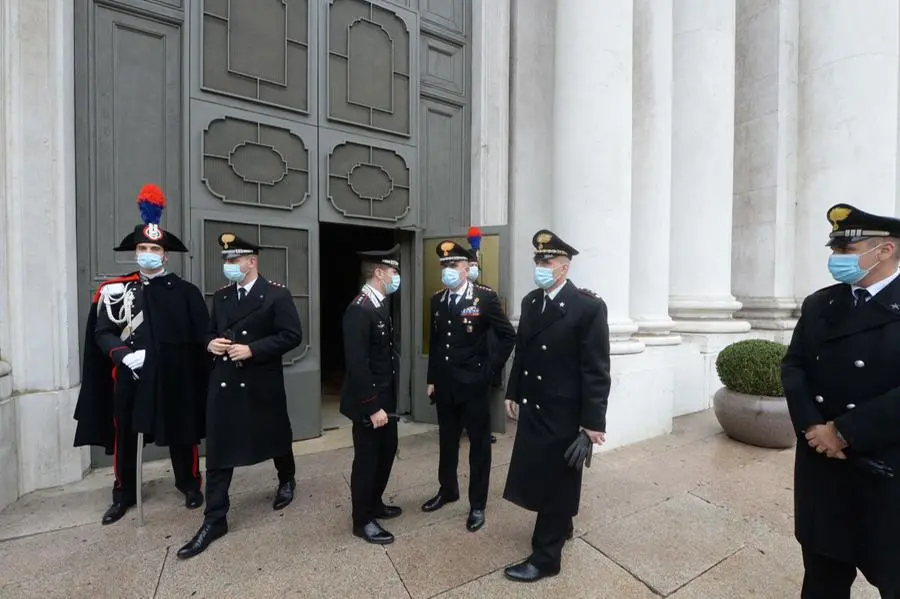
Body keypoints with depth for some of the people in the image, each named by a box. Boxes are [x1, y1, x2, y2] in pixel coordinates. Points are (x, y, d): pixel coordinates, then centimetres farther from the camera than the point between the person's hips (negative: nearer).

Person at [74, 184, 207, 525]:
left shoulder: (185, 291, -2)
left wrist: (196, 373, -8)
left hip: (175, 376, -1)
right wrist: (124, 355, -17)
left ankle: (189, 484, 33)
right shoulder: (115, 290, 3)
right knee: (124, 435, 15)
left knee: (182, 432, 12)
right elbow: (102, 333, 1)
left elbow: (200, 336, -3)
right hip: (130, 376, 2)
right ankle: (124, 494, 38)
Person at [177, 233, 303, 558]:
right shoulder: (220, 296, 9)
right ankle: (214, 520, 20)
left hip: (261, 383, -4)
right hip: (223, 383, 5)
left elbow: (291, 335, -15)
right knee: (217, 451, 6)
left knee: (276, 437, 16)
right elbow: (211, 332, 19)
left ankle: (286, 481, 45)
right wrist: (211, 343, -4)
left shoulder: (276, 294, -10)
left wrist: (252, 350, -22)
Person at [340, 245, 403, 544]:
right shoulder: (359, 309, -22)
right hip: (368, 401, -9)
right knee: (367, 458, 8)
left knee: (387, 451, 21)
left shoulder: (381, 304, 7)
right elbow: (357, 365, -25)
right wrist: (372, 406, -22)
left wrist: (386, 400, 14)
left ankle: (375, 503, 43)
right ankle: (362, 520, 30)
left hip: (386, 396, 9)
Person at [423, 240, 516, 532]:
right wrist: (432, 379, 10)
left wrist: (490, 368, -9)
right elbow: (434, 341, 10)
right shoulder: (437, 300, 5)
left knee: (479, 444, 11)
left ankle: (477, 504, 28)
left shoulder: (485, 297, -11)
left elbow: (508, 335, -7)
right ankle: (447, 490, 42)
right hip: (444, 384, 5)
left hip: (474, 383, -5)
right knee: (447, 441, 20)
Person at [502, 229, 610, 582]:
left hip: (564, 412, -6)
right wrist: (513, 393, 13)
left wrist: (593, 421, -14)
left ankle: (545, 557, 29)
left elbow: (596, 370, -16)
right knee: (538, 476, 21)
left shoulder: (589, 306, -16)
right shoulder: (530, 301, 4)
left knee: (557, 482, 11)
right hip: (532, 407, 6)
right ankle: (561, 527, 47)